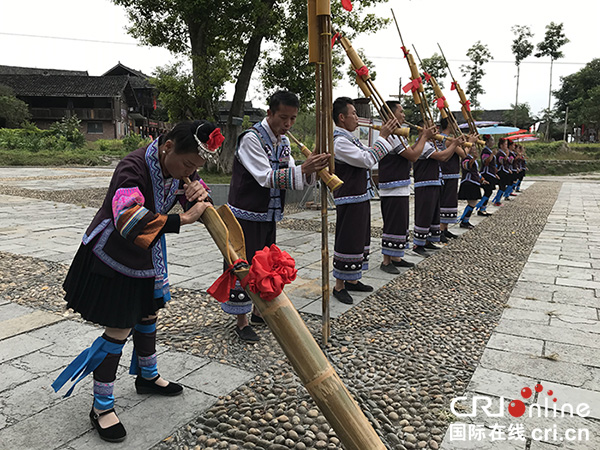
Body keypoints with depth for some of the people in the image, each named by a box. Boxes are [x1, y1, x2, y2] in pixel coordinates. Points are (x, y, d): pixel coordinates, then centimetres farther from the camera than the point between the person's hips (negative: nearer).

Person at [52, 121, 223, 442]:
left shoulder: (180, 166, -6)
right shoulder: (133, 168, -32)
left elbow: (200, 209, 1)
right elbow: (129, 218, -47)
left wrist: (199, 193, -23)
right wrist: (182, 220, -48)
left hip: (146, 256, 8)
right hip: (112, 258, -8)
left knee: (148, 314, 20)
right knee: (119, 329, -4)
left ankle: (147, 376, 42)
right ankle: (101, 406, 14)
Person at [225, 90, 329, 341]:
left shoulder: (283, 141, 8)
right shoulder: (252, 138, -17)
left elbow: (293, 178, 5)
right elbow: (266, 178, -25)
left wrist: (312, 169, -15)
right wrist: (303, 169, -32)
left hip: (269, 216, 8)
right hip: (246, 215, -8)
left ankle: (259, 311, 35)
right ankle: (241, 322, 14)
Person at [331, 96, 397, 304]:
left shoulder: (349, 138, 16)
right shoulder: (339, 141, -18)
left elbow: (368, 154, 21)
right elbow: (367, 160, -23)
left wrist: (386, 134, 12)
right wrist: (383, 137, -15)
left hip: (360, 198, 11)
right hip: (349, 201, -11)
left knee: (359, 239, 17)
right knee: (347, 242, -5)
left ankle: (351, 280, 28)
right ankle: (339, 286, 6)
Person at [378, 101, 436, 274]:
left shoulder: (397, 133, 17)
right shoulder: (391, 134, -18)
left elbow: (410, 152, 17)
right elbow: (413, 156, -19)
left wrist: (422, 137, 8)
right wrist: (425, 137, -7)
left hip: (401, 188, 11)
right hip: (393, 189, -11)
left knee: (400, 224, 16)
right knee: (393, 225, -5)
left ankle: (395, 258, 25)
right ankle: (386, 261, 3)